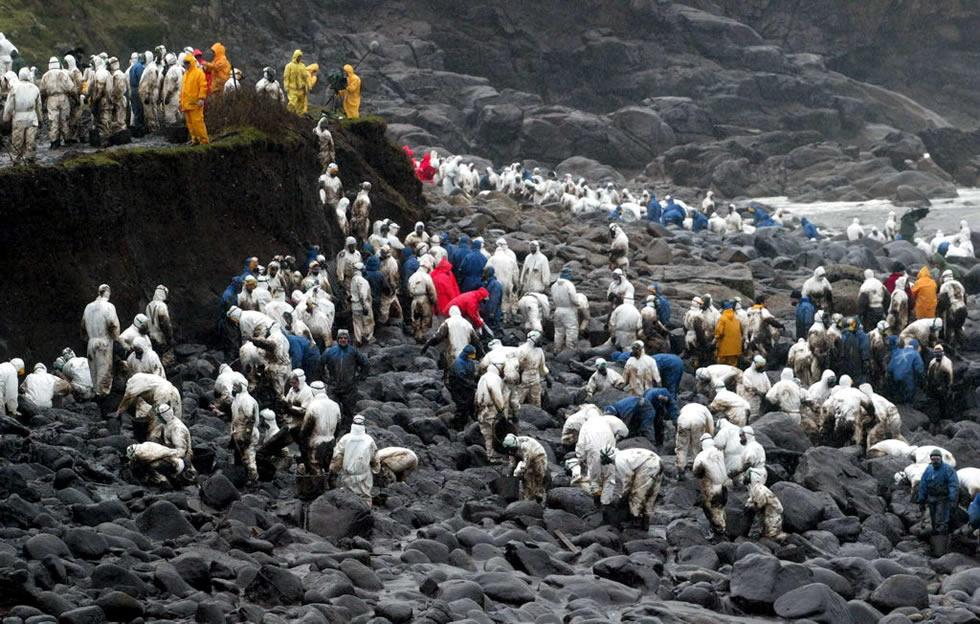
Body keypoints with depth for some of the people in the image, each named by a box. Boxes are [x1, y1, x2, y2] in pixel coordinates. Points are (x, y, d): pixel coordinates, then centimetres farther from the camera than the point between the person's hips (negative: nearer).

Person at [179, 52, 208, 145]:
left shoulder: (199, 73, -6)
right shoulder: (185, 74, 20)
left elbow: (203, 86, -12)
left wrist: (201, 98, -20)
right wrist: (181, 101, 21)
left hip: (195, 103, -8)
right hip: (186, 104, 8)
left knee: (197, 121, -12)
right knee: (189, 122, 10)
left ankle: (203, 140, -9)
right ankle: (195, 139, 18)